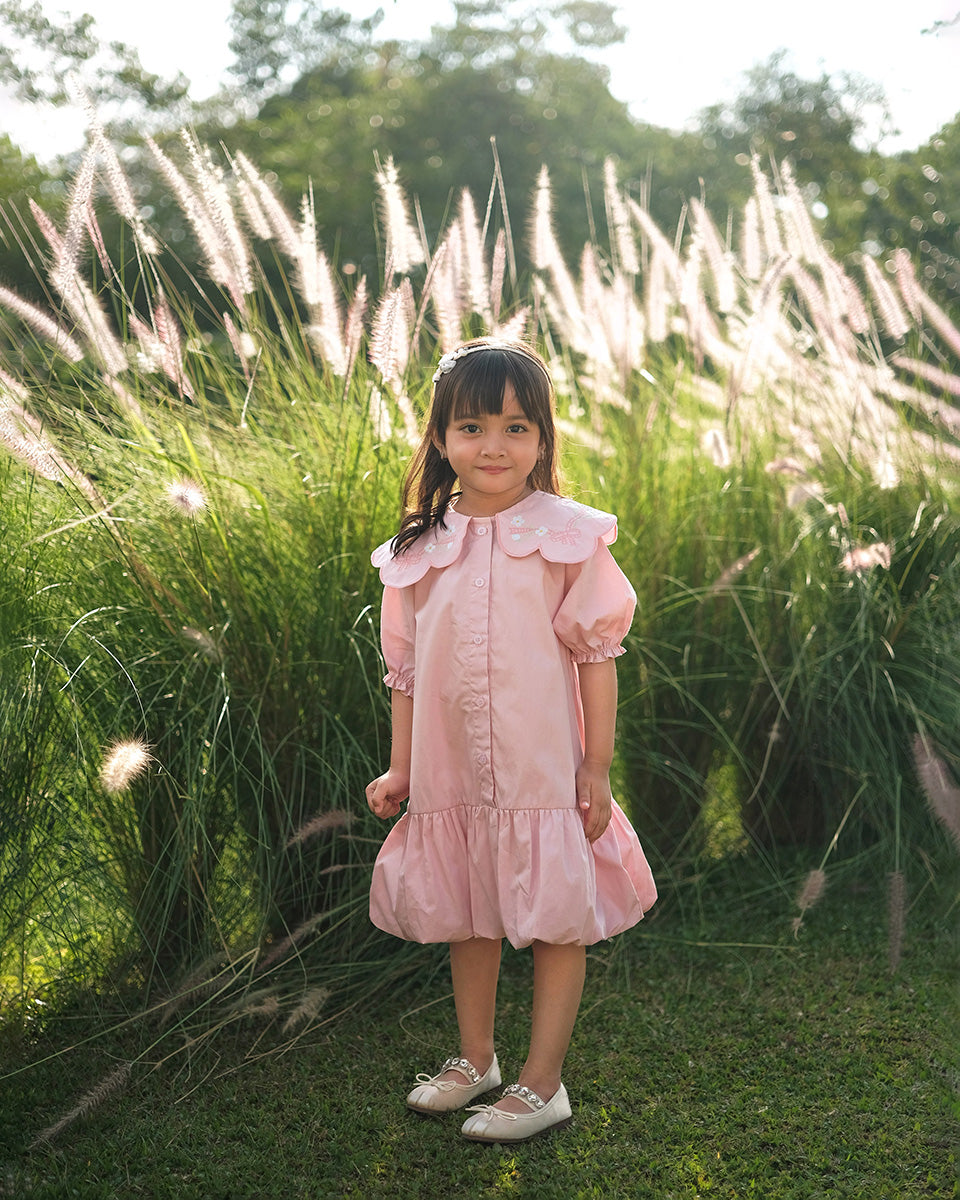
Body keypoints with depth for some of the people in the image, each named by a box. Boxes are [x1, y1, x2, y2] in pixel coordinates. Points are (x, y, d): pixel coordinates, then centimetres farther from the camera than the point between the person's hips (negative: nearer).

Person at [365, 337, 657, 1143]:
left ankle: (543, 1084, 19)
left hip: (544, 770, -4)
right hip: (452, 773, 4)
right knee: (466, 918, 17)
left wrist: (598, 767, -6)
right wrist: (399, 769, 8)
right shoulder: (418, 550, 2)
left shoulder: (569, 537, -7)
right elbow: (405, 668, 9)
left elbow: (597, 655, -5)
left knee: (555, 921, 4)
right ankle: (475, 1059, 37)